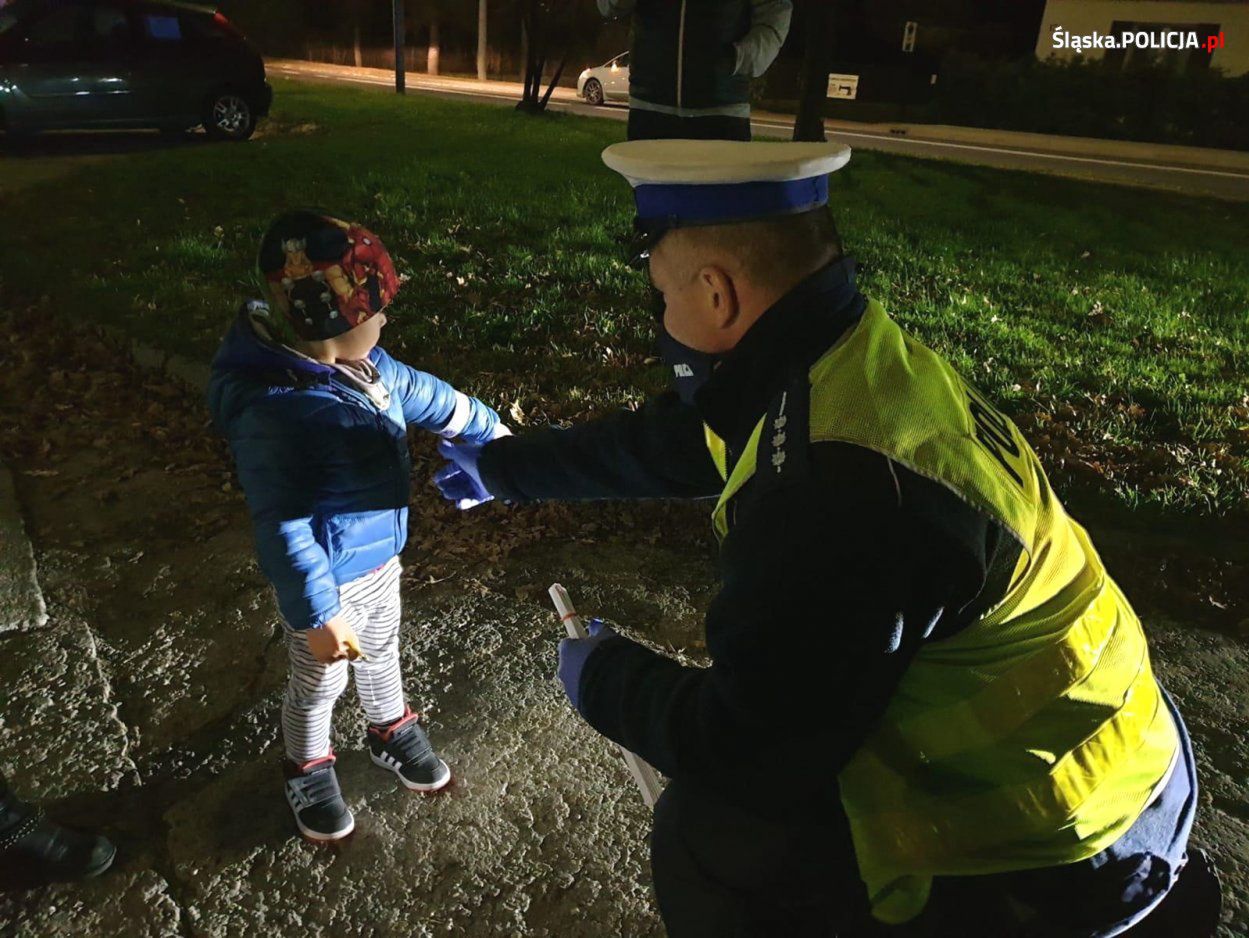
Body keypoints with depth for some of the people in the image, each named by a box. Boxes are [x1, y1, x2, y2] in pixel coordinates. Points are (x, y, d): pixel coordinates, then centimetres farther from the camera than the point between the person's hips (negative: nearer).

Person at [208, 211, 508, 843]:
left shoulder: (361, 363, -8)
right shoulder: (273, 410, -35)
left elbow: (426, 397, 9)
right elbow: (283, 528, -31)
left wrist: (495, 433, 17)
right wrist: (319, 614, -28)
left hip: (381, 557, 8)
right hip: (330, 581, -8)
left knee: (382, 654, 30)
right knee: (318, 683, 19)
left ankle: (391, 734, 56)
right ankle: (308, 773, 47)